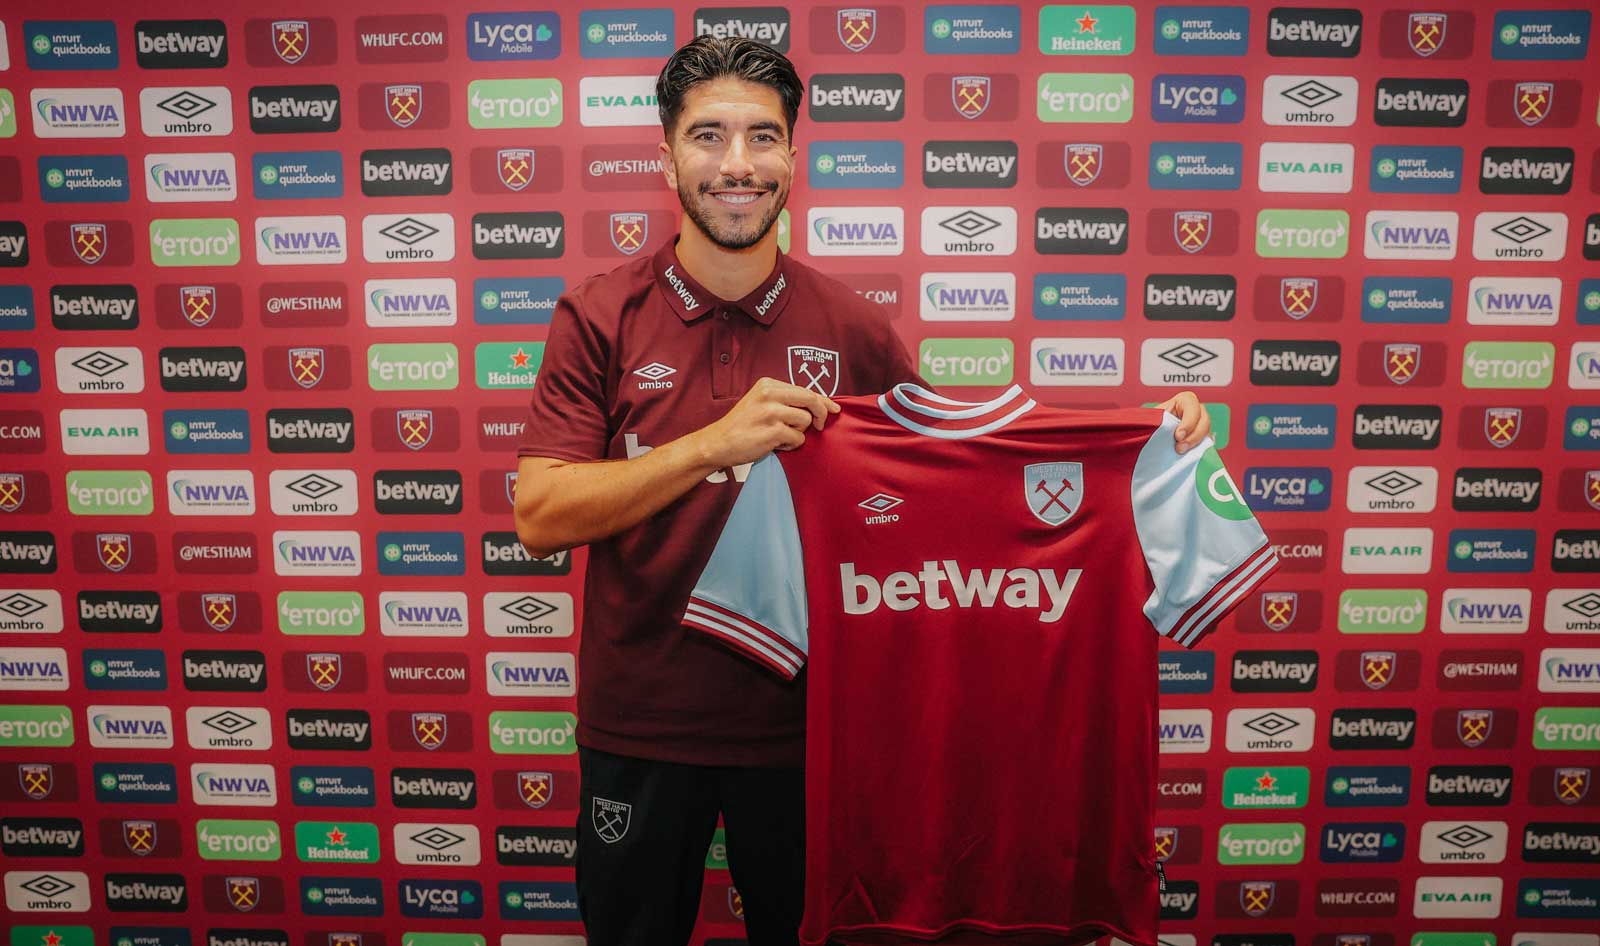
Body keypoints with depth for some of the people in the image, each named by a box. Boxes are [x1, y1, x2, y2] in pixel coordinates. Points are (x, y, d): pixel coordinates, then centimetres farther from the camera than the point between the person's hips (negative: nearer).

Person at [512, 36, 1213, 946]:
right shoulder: (602, 317, -9)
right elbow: (541, 520, -16)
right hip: (638, 725, 0)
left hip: (800, 718, 1)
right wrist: (716, 442, -29)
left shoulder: (851, 326, -5)